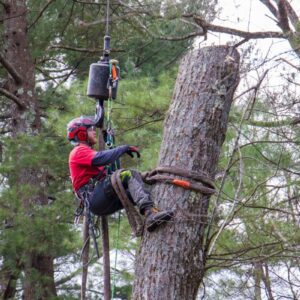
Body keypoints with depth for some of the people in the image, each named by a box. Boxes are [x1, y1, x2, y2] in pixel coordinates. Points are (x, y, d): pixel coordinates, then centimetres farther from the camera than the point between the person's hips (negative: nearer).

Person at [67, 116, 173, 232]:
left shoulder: (85, 151, 35)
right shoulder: (78, 151, 3)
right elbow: (101, 159, -18)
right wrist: (124, 148, -9)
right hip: (94, 197, -10)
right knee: (130, 175, -24)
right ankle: (149, 212, -45)